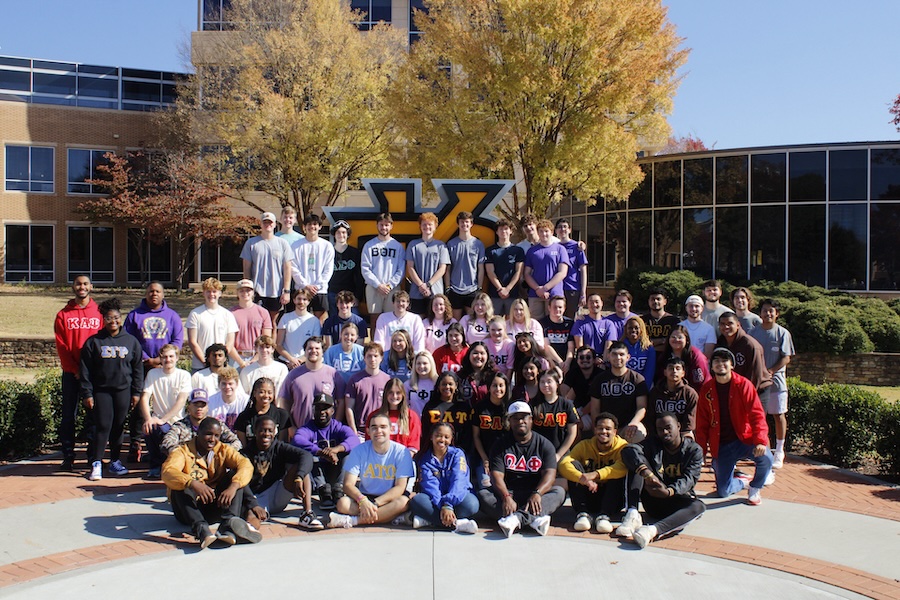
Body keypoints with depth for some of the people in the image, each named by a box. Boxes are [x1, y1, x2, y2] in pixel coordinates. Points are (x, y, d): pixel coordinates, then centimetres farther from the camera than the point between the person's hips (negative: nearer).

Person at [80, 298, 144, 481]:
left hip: (123, 390, 2)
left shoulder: (131, 341, 6)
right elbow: (86, 370, 1)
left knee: (119, 427, 7)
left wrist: (136, 392, 4)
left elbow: (138, 368, 8)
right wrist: (87, 394, -4)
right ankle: (96, 463, 3)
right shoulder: (93, 342, 3)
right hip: (101, 391, -1)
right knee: (103, 426, -6)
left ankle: (115, 461, 19)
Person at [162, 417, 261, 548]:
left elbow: (245, 465, -14)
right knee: (181, 486, -27)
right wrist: (193, 483, -44)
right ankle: (201, 528, -45)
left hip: (215, 507, 2)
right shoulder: (182, 451, -4)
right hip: (188, 509, -2)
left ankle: (228, 524, -36)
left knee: (234, 474, -16)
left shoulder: (223, 450, 5)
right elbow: (167, 472, -26)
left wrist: (233, 487, -34)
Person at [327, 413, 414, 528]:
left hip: (389, 499, -1)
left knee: (403, 502, -35)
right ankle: (390, 516, -26)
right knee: (343, 503, -28)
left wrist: (375, 503, -25)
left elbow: (400, 487, -12)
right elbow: (348, 484, -9)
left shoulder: (401, 452, -7)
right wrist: (362, 500, -30)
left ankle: (351, 520, -32)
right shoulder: (359, 450, -3)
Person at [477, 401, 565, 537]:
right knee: (482, 495, -27)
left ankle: (517, 518, -46)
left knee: (559, 492, -26)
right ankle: (534, 518, -44)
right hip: (507, 492, 0)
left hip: (534, 492, 0)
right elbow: (497, 475, -8)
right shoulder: (500, 445, 5)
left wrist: (537, 494, -30)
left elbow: (549, 474, -9)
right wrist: (506, 497, -29)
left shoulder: (544, 444, 5)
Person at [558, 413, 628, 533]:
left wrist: (596, 474, -43)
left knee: (620, 473, -25)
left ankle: (604, 515, -30)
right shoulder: (584, 445, 0)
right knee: (574, 464, -18)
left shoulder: (622, 446, -5)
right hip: (588, 498, 2)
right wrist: (582, 478, -39)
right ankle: (582, 514, -25)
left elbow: (624, 467, -30)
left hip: (612, 499, -2)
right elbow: (563, 463, -19)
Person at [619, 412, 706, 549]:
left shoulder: (694, 450, 1)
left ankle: (653, 530, -58)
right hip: (653, 501, 2)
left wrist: (669, 492, -38)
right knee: (638, 461, -15)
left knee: (698, 506, -34)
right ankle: (632, 514, -34)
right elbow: (628, 450, -17)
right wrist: (647, 474, -37)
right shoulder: (653, 444, 5)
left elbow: (689, 479, -16)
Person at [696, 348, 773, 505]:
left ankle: (755, 488, 0)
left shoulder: (743, 385, -8)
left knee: (766, 458, -32)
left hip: (744, 439, -2)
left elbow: (757, 414, -14)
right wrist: (701, 450, -1)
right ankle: (743, 481, 35)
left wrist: (760, 441, -28)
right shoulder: (706, 389, 1)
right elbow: (702, 423, 5)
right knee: (723, 492, -2)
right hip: (721, 446, 2)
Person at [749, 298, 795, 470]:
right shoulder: (754, 332, 7)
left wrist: (771, 371, -18)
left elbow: (786, 358, -6)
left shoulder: (783, 333, -2)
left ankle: (779, 452, 12)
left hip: (776, 380, -2)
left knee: (778, 415, 3)